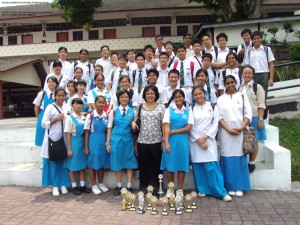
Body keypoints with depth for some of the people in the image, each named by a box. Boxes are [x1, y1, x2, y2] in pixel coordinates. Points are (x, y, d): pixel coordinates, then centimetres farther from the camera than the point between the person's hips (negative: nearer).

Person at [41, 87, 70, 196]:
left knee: (63, 162, 7)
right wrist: (57, 118, -15)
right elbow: (44, 124, -11)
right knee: (52, 163, 2)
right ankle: (54, 186, 12)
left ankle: (63, 185, 17)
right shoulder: (50, 107, -6)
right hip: (52, 139, -4)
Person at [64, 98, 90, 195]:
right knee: (73, 165, 5)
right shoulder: (70, 118, -9)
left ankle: (82, 185, 22)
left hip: (82, 142, 5)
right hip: (74, 143, -5)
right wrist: (69, 149, -12)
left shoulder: (84, 117, 4)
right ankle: (74, 187, 17)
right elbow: (67, 134, -10)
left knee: (82, 164, 11)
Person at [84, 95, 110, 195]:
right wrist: (86, 147, -6)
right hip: (93, 142, -3)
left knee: (102, 163, 13)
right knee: (93, 164, 6)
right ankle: (94, 185, 18)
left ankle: (101, 184, 28)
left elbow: (107, 131, 8)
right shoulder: (90, 116, -7)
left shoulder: (107, 116, 2)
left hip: (103, 142, 3)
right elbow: (87, 132, -5)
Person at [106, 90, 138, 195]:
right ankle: (119, 186, 20)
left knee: (130, 163, 4)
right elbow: (109, 127, 5)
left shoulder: (133, 111, 3)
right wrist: (108, 143, 0)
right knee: (117, 163, 7)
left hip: (129, 140, 0)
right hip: (116, 140, 0)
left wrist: (136, 143, 0)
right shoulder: (114, 111, 4)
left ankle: (129, 186, 14)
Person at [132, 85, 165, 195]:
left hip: (156, 141, -1)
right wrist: (133, 122, -9)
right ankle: (143, 187, 20)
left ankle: (154, 188, 18)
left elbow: (163, 124, 1)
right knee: (143, 165, 8)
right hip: (142, 141, 2)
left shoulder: (161, 107, 3)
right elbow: (136, 120, 14)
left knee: (155, 166, 6)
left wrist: (164, 139, -5)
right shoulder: (140, 107, 8)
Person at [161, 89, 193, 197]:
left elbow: (188, 128, -3)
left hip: (183, 141, 1)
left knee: (182, 165, 5)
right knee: (170, 165, 4)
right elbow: (166, 127, -4)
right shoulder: (169, 110, 4)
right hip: (171, 141, -1)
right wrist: (166, 142, -14)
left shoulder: (188, 111, 6)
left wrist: (173, 132, -9)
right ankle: (170, 189, 18)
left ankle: (180, 189, 17)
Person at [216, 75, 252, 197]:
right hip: (226, 132, 0)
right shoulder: (221, 99, 10)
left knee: (240, 158, -1)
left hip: (241, 132, 0)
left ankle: (239, 187, 7)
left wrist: (241, 127, -12)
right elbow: (219, 117, 1)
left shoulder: (242, 96, 10)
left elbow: (248, 114, 3)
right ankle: (230, 187, 7)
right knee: (228, 158, -1)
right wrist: (229, 129, -11)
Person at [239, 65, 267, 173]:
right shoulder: (240, 87, 11)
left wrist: (260, 120, -14)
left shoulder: (257, 87, -5)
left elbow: (261, 105, -8)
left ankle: (251, 163, 15)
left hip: (253, 118, -4)